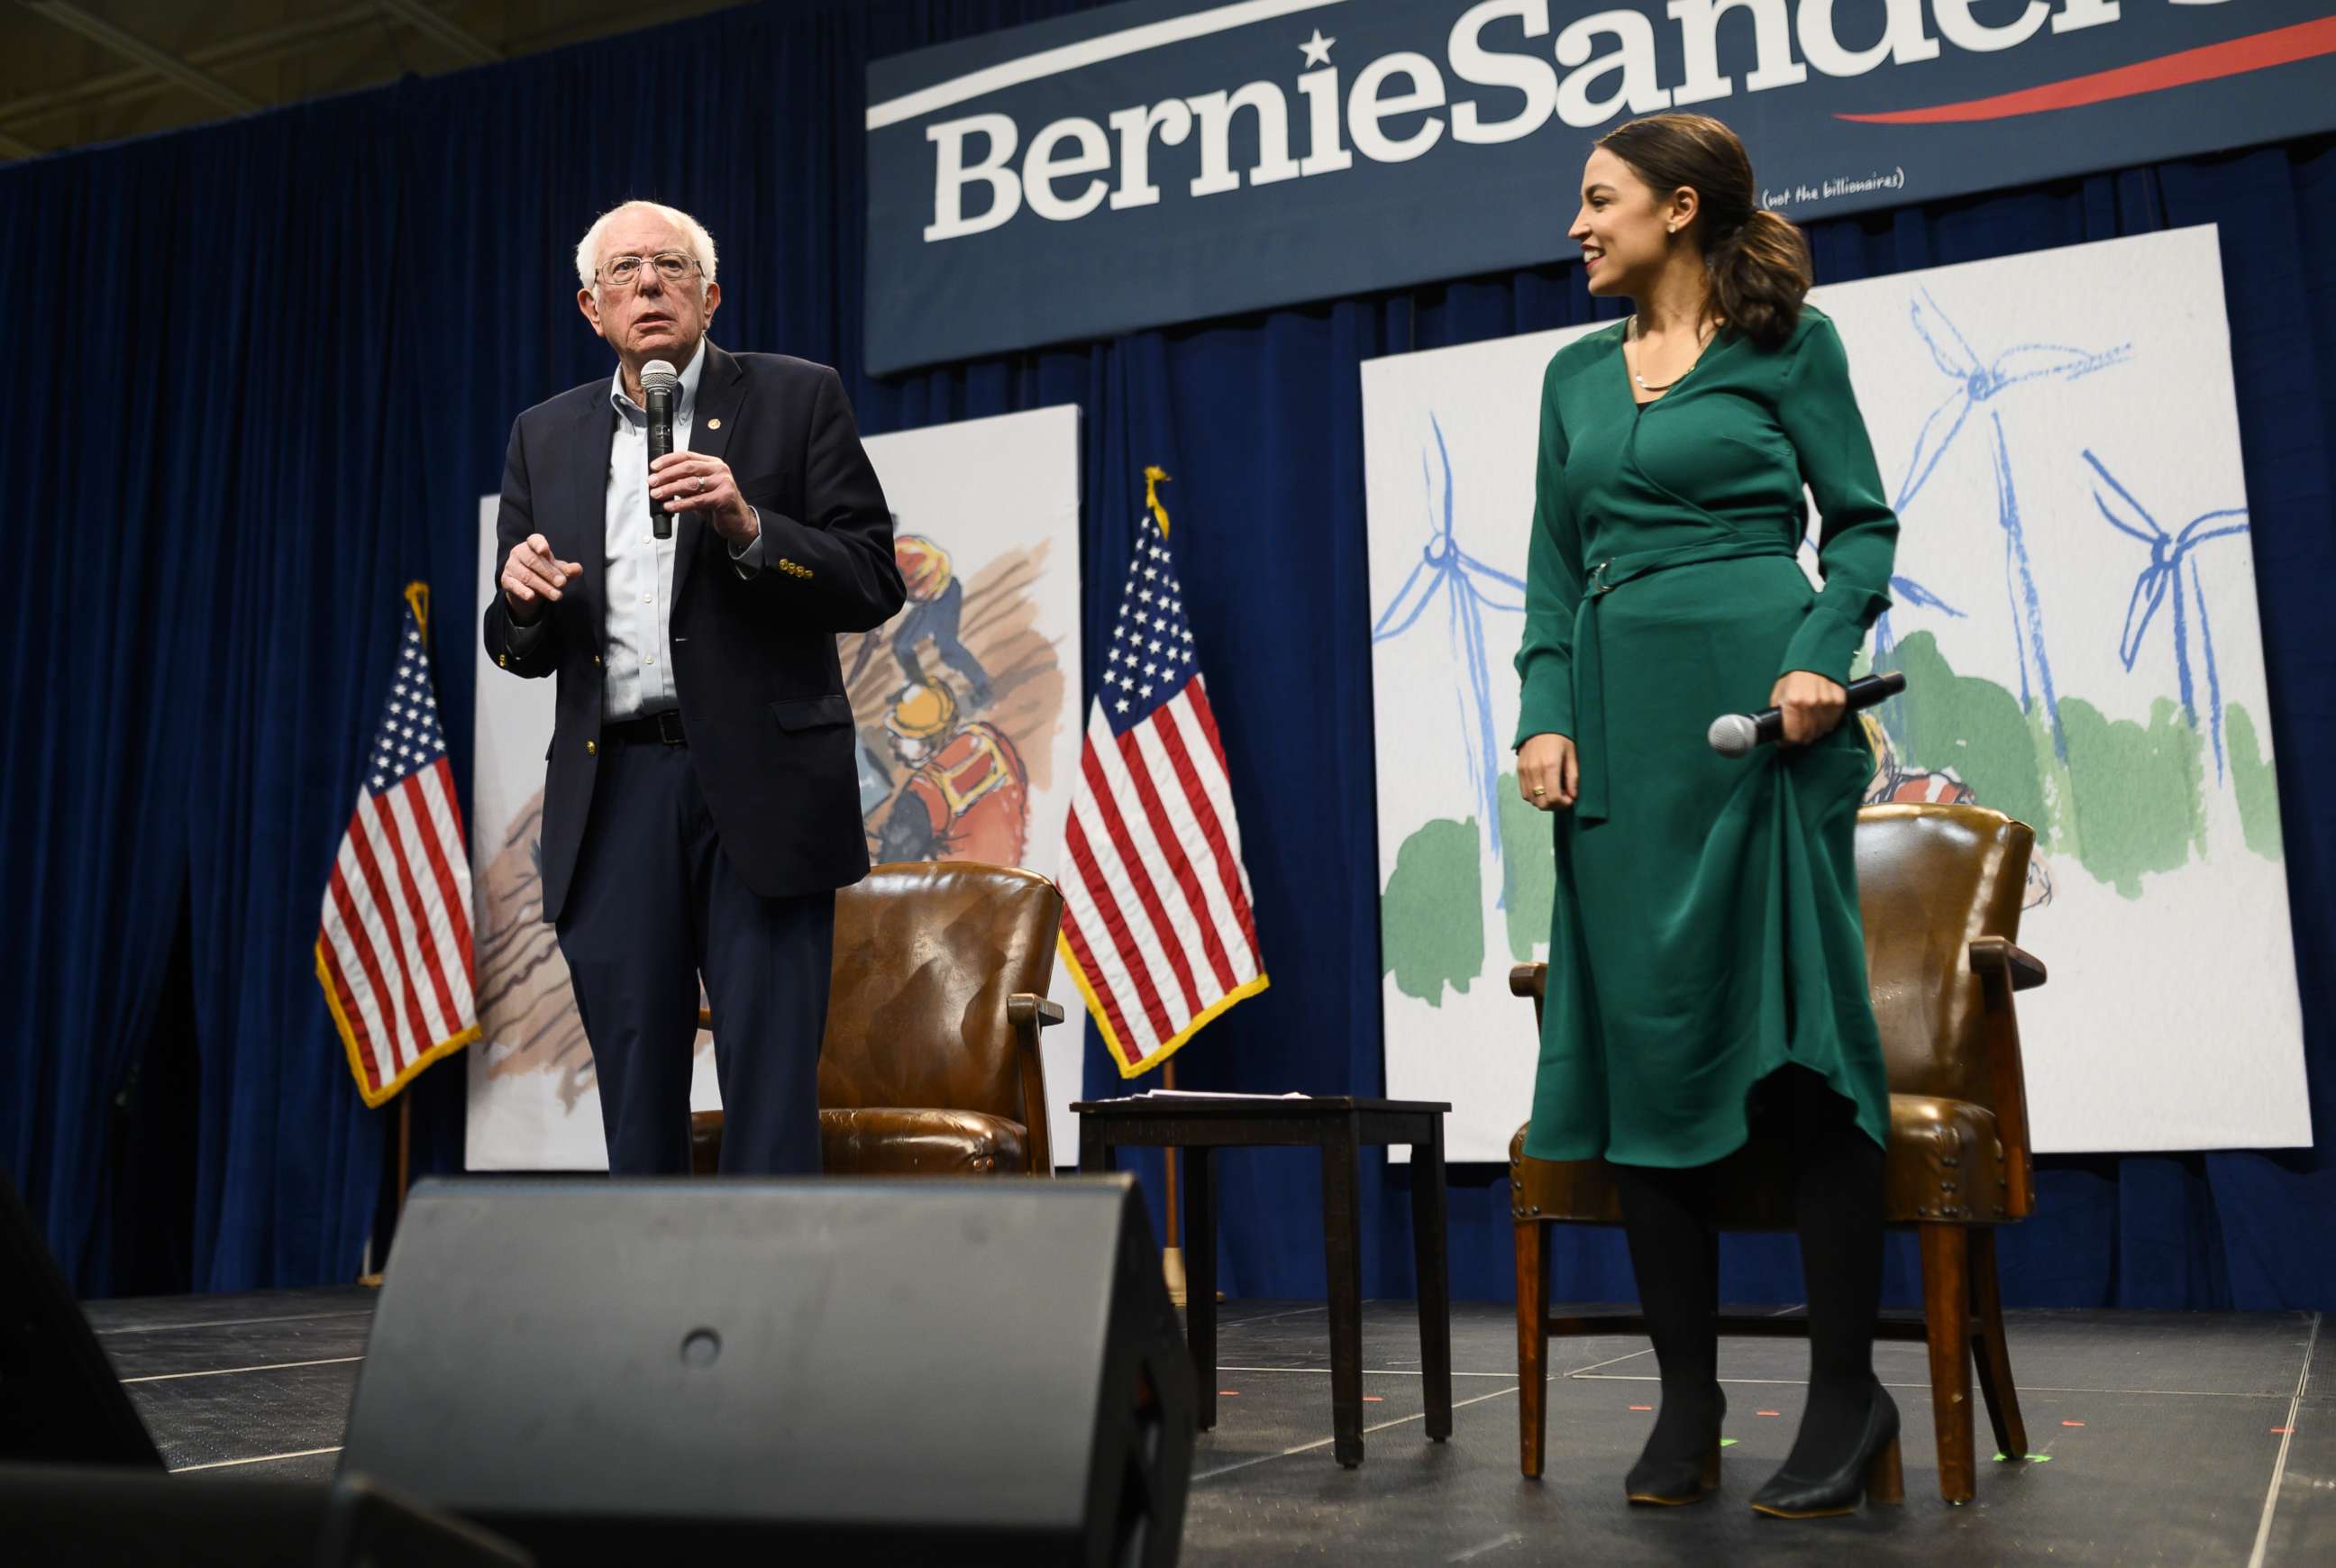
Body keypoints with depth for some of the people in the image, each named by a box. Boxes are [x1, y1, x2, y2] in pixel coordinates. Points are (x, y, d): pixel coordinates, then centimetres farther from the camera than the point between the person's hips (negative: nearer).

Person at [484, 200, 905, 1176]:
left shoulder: (797, 400, 5)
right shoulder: (545, 437, 16)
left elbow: (873, 585, -2)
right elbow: (521, 650, 18)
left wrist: (746, 526, -16)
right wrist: (521, 600, -5)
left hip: (760, 788, -3)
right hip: (611, 797, 4)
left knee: (770, 1089, -3)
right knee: (635, 1091, 7)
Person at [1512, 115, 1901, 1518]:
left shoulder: (1789, 344, 5)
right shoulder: (1576, 374, 18)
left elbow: (1862, 520, 2)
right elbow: (1554, 563, 16)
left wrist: (1822, 657, -14)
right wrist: (1546, 711, 3)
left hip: (1756, 706, -5)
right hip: (1621, 718, 5)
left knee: (1796, 1029, -5)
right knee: (1646, 1040, 2)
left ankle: (1847, 1394, 6)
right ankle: (1688, 1400, 11)